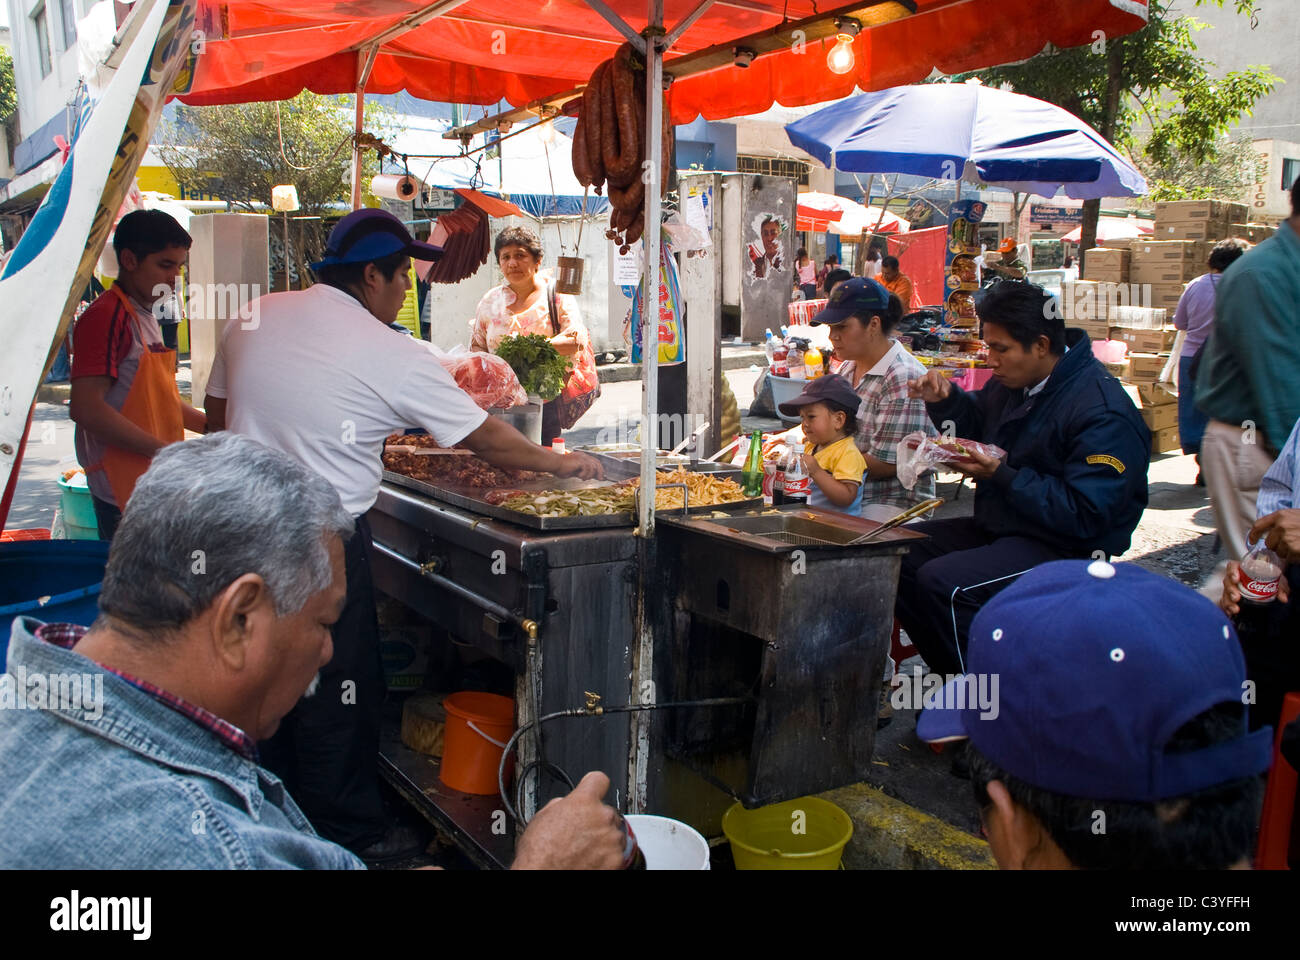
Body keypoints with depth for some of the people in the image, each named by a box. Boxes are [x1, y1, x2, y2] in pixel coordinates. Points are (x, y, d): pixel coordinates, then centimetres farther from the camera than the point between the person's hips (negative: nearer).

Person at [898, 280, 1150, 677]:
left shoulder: (1104, 414, -22)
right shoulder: (1014, 382, 6)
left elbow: (1085, 516, -26)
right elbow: (977, 421, 26)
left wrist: (1003, 475, -26)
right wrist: (946, 400, 3)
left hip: (1063, 548, -9)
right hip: (1000, 526, 10)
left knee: (943, 582, -29)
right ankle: (952, 674, 8)